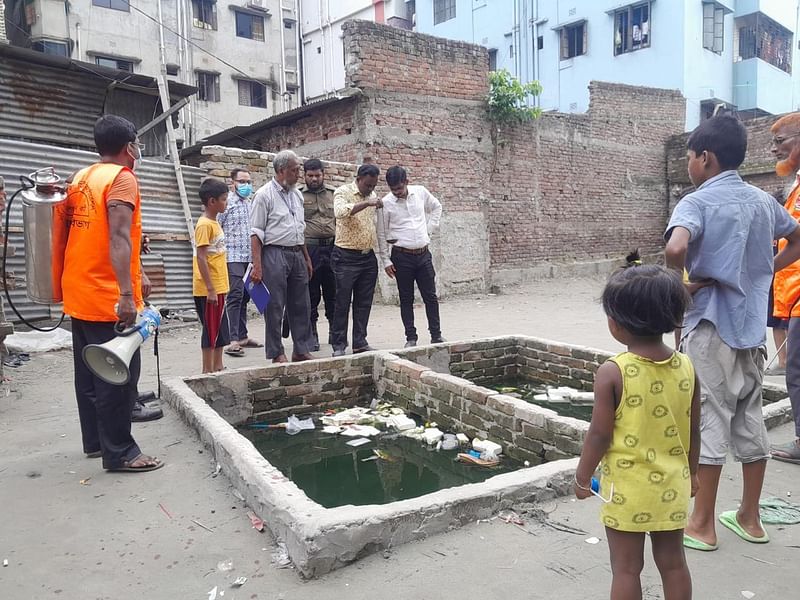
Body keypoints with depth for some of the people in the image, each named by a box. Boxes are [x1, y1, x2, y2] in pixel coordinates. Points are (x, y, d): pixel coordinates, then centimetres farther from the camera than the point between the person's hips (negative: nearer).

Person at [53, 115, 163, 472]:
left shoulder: (80, 179, 14)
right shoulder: (122, 178, -11)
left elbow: (60, 231, 16)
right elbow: (118, 239, -24)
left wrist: (60, 284, 24)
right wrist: (126, 295, -30)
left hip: (79, 294, 9)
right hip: (108, 297, -9)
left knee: (89, 372, 16)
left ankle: (94, 440, 27)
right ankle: (119, 453, 2)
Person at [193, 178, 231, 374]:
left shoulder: (214, 222, 13)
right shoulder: (204, 225, -14)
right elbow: (201, 258, -19)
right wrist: (210, 289, -21)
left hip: (218, 287, 9)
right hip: (209, 290, -9)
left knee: (220, 331, 13)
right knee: (211, 330, -1)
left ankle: (217, 368, 22)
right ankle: (208, 371, 8)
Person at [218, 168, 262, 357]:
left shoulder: (249, 203, 18)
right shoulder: (226, 202, -5)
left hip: (248, 257, 7)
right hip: (233, 257, -7)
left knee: (244, 297, 11)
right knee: (235, 295, -13)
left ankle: (242, 336, 19)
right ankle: (233, 341, -13)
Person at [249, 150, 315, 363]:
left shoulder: (296, 195, 15)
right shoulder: (265, 194, -6)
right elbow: (256, 233, -11)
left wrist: (307, 258, 20)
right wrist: (257, 266, -17)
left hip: (297, 254, 7)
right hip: (275, 254, -7)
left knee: (301, 305, 9)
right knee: (275, 306, -1)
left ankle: (301, 350, 19)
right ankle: (277, 353, 8)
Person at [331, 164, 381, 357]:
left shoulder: (372, 195, 13)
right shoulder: (343, 192, -7)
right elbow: (340, 211, -29)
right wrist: (366, 203, -32)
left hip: (368, 257, 6)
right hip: (346, 257, -6)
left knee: (364, 303, 9)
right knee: (342, 303, -1)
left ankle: (360, 343, 17)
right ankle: (339, 346, 7)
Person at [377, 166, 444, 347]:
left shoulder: (420, 192, 0)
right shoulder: (386, 203, -7)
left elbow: (436, 207, 20)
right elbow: (382, 234, -2)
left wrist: (430, 227, 8)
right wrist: (386, 261, -3)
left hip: (424, 254, 2)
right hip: (402, 256, -2)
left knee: (431, 297, 7)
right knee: (406, 299, 6)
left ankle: (436, 335, 18)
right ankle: (411, 337, 15)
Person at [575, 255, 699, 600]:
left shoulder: (612, 373, -20)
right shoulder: (686, 367, -5)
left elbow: (600, 434, -15)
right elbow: (694, 430, 4)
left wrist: (582, 477, 0)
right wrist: (691, 471, 20)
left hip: (626, 488, -5)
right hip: (671, 485, 5)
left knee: (626, 568, 9)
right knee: (673, 562, 20)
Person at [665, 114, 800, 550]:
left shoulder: (697, 202, -13)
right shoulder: (763, 200, 10)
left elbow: (675, 248, -32)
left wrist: (681, 285, -15)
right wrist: (764, 273, 15)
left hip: (711, 326, -7)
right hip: (752, 324, 7)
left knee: (709, 420, 0)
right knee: (750, 420, 14)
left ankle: (702, 525, 11)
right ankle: (750, 518, 26)